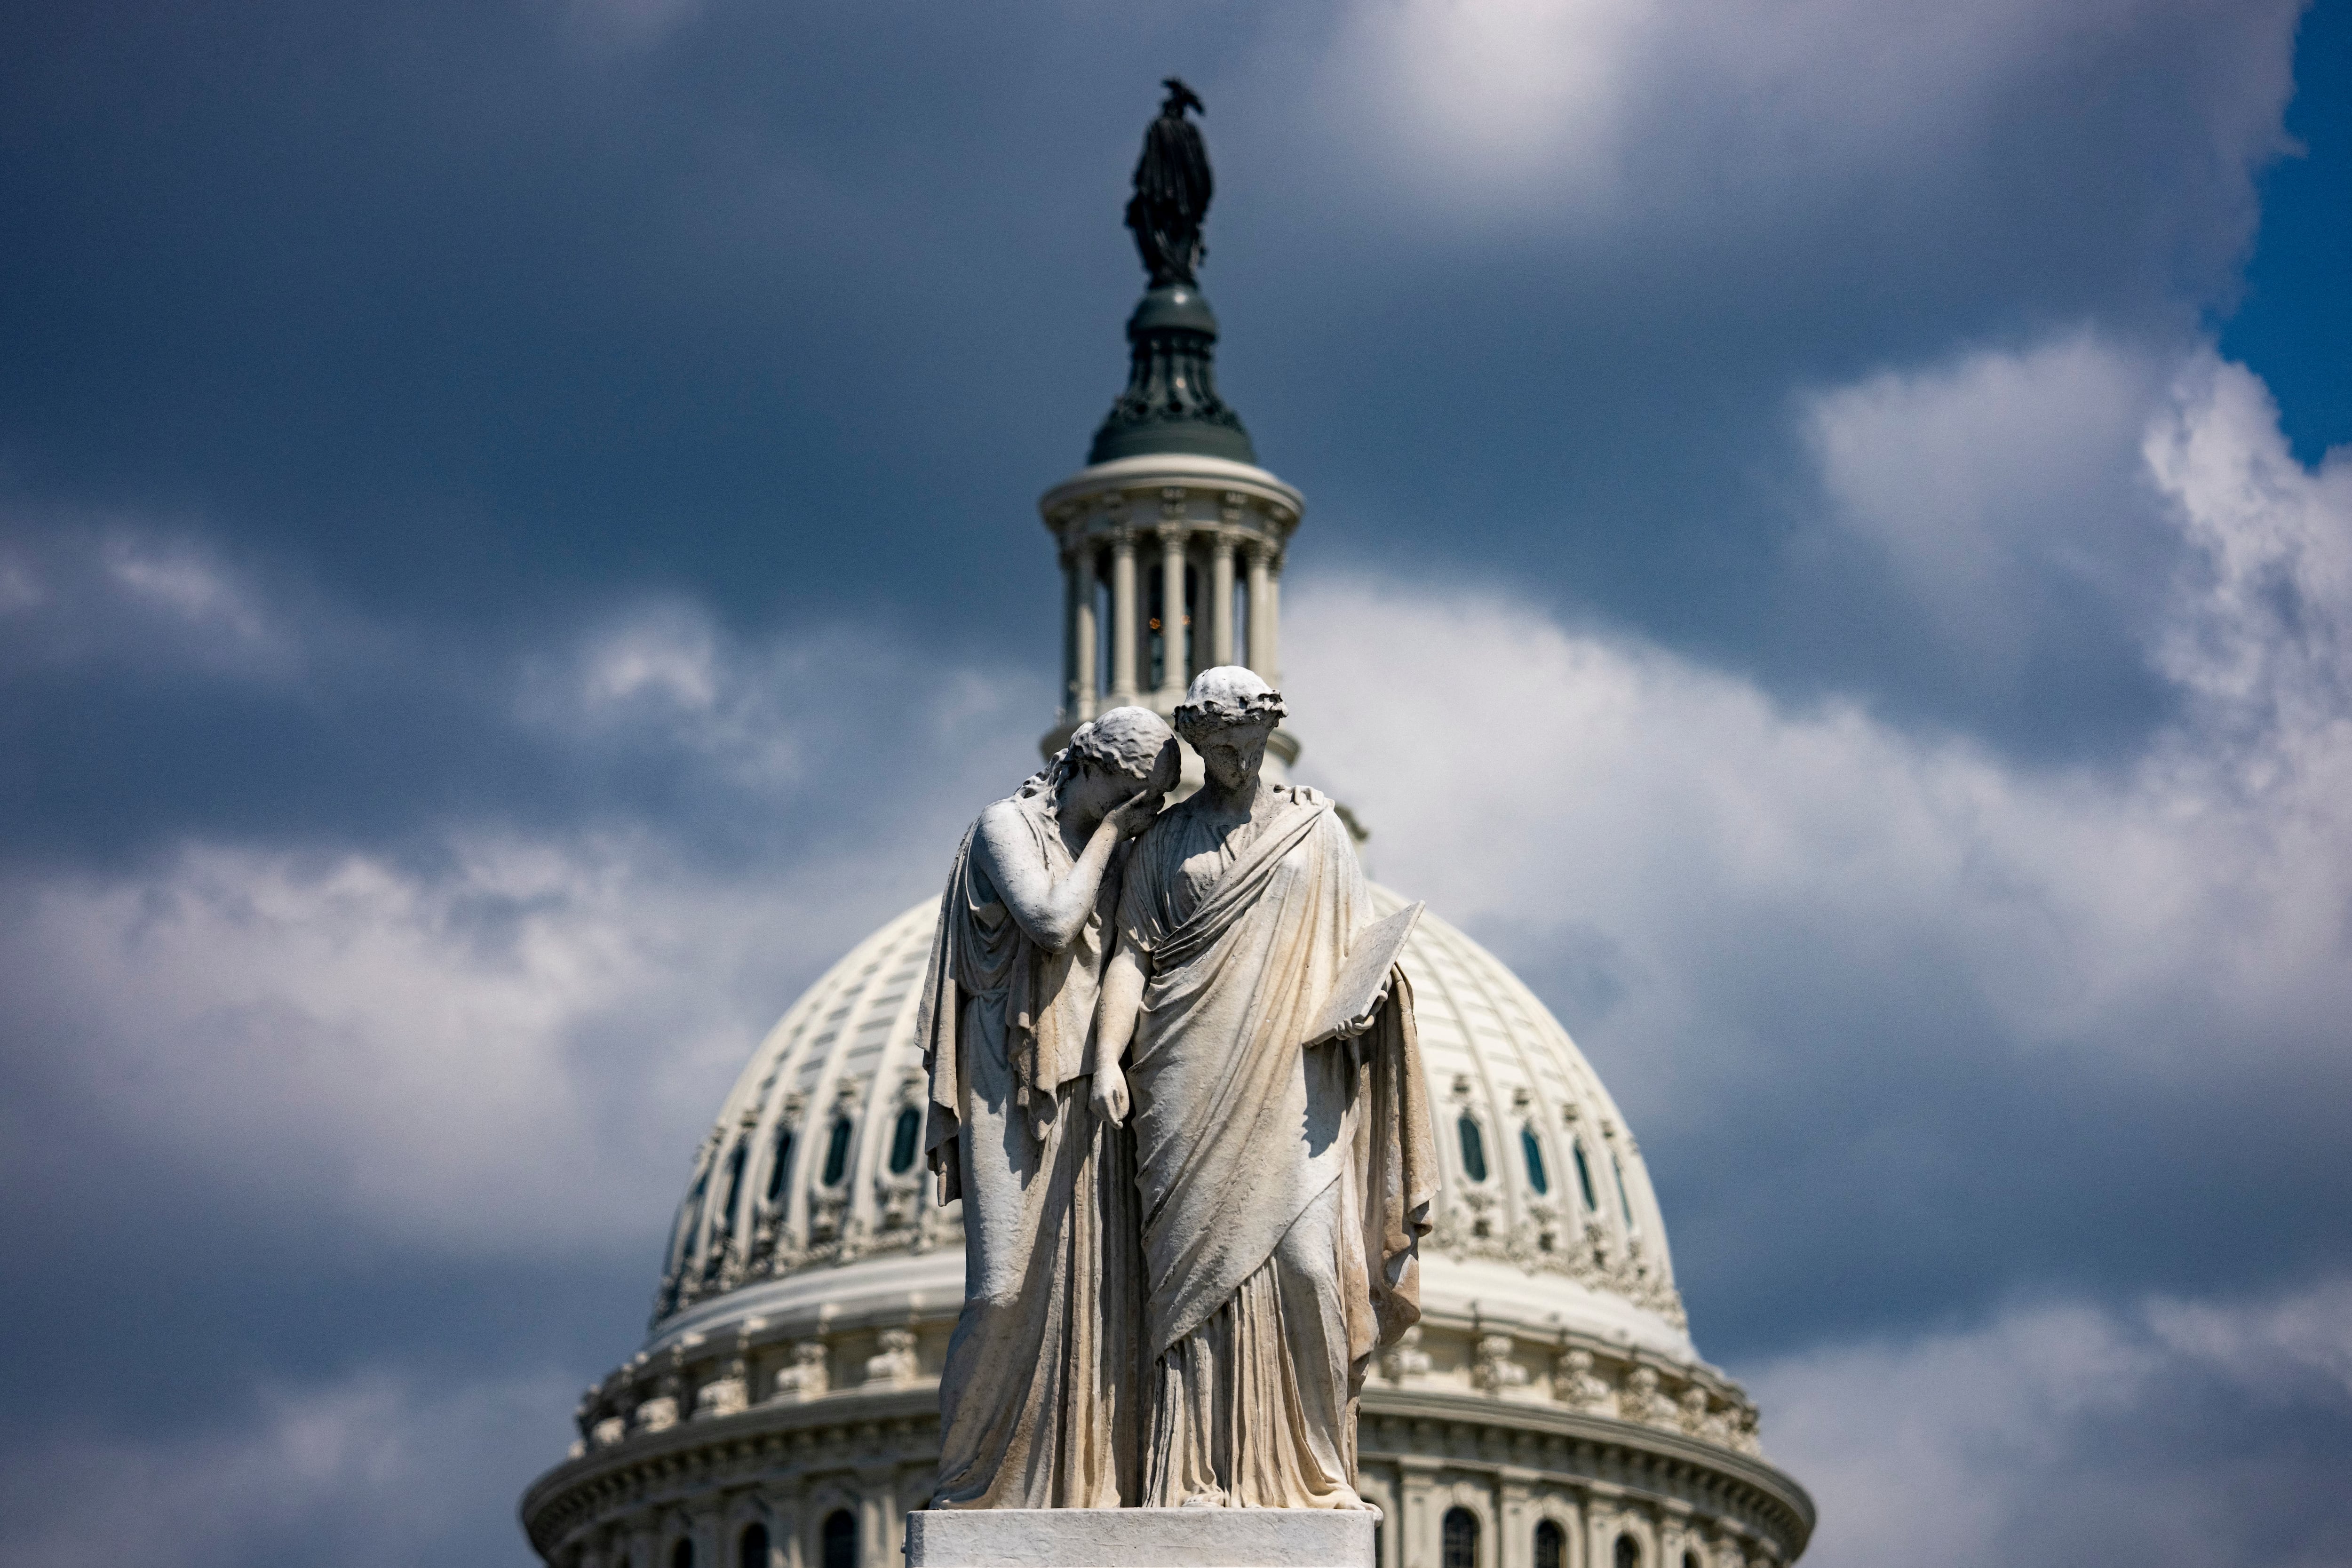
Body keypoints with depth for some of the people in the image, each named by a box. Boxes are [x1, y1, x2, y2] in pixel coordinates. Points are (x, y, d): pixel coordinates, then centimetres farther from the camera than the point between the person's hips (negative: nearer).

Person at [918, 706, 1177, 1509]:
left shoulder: (1111, 854, 19)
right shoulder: (1007, 826, -1)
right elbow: (1051, 922, -17)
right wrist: (1108, 833, -8)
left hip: (1087, 1095, 7)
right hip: (1016, 1092, -7)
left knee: (1095, 1293, -3)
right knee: (1008, 1291, -14)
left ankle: (1079, 1493, -5)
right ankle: (967, 1495, -7)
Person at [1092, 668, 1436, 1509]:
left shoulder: (1316, 828, 15)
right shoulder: (1165, 841, 14)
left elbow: (1358, 940, 14)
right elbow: (1133, 953, 7)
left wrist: (1363, 995, -9)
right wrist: (1107, 1058, -7)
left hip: (1293, 1084, 0)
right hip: (1193, 1085, 0)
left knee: (1304, 1257, -11)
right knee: (1198, 1266, -6)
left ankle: (1311, 1464, -5)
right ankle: (1203, 1470, -6)